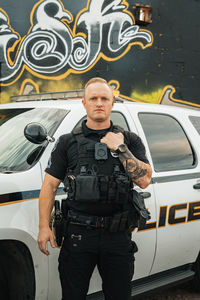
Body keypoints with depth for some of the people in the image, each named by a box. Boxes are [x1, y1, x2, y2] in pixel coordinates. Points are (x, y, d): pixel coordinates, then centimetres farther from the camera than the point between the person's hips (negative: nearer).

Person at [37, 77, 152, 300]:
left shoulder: (130, 141, 8)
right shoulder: (68, 142, 7)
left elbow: (144, 180, -3)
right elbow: (50, 184, 5)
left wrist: (120, 148, -10)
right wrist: (44, 226, -4)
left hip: (118, 235, 1)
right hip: (78, 234, -1)